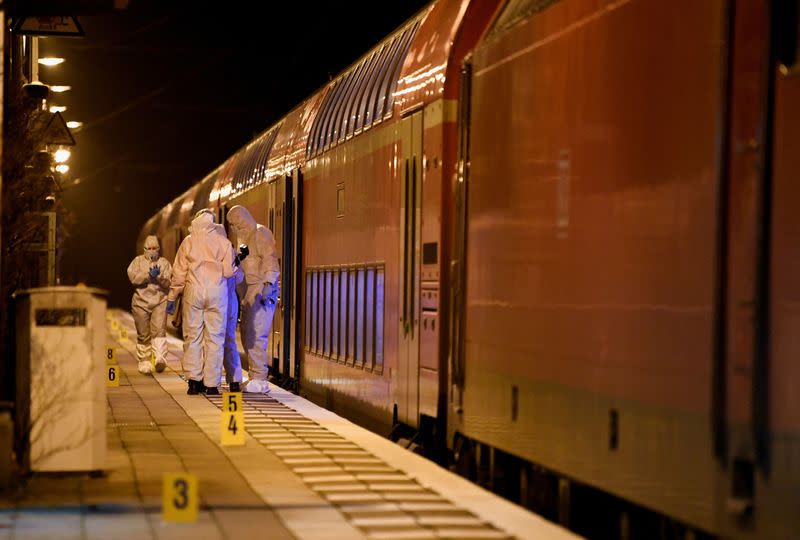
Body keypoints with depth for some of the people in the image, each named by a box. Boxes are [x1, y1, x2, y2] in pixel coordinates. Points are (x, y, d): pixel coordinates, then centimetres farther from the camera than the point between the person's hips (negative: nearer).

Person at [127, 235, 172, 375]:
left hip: (160, 302, -1)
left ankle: (160, 359, -30)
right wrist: (149, 275, -17)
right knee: (143, 335, 6)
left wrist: (159, 276, -17)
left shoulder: (164, 263, 11)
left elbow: (168, 283, 1)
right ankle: (144, 363, 16)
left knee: (159, 329, -19)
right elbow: (133, 278, -6)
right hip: (141, 302, 1)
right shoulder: (138, 261, 11)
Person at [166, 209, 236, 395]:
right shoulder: (224, 243, 1)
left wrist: (172, 298, 11)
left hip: (194, 293, 0)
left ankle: (194, 379, -1)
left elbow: (179, 272, 4)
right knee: (215, 338, 3)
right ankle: (211, 384, 2)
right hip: (217, 294, 0)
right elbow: (229, 272, -4)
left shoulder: (188, 242, 3)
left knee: (192, 337, 7)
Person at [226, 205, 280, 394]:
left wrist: (267, 284, -26)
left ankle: (260, 380, -14)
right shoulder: (245, 237, 24)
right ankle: (255, 377, 14)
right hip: (250, 291, 10)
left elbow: (269, 258, -16)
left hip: (261, 289, -10)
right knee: (247, 334, 10)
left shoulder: (260, 233, -5)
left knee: (254, 334, -14)